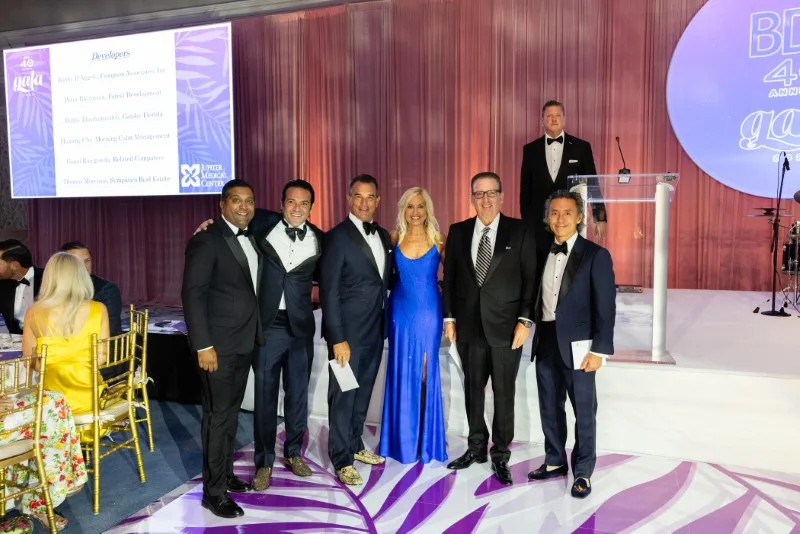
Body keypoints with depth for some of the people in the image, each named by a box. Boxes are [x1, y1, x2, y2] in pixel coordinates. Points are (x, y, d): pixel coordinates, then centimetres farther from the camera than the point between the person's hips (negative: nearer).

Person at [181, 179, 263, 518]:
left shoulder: (250, 239, 11)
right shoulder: (207, 240, -13)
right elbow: (192, 293, -18)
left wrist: (253, 335, 6)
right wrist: (203, 345, -21)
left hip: (244, 342, 8)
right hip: (218, 345, -8)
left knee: (231, 412, 18)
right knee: (218, 416, 1)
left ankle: (225, 473, 33)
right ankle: (214, 490, 13)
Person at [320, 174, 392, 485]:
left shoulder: (383, 236, 9)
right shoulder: (337, 237, -12)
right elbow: (329, 292, -15)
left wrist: (385, 325, 6)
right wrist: (338, 338, -18)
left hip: (375, 331, 7)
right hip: (348, 332, -6)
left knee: (363, 392, 18)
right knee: (343, 395, 4)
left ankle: (355, 445, 34)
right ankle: (342, 459, 17)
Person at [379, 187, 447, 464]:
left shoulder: (439, 240, -3)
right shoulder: (393, 239, 1)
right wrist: (406, 284, -1)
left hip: (429, 312, -1)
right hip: (401, 311, 1)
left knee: (427, 372, 7)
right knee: (401, 373, 6)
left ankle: (426, 439, 21)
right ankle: (403, 438, 21)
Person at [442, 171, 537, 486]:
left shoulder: (520, 231, -2)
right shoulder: (458, 232, 6)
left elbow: (530, 279, -4)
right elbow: (449, 277, 8)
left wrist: (525, 320, -10)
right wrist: (449, 318, 4)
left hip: (505, 326, -2)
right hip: (469, 326, 3)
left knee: (504, 393, 7)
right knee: (473, 389, 14)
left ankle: (500, 455, 22)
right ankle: (476, 447, 30)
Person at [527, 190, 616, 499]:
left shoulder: (596, 255, -6)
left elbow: (605, 306, -10)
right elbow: (540, 298, 9)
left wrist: (599, 350, -14)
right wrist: (537, 335, 2)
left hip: (577, 344, -5)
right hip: (546, 342, 5)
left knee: (584, 410, 7)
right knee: (549, 407, 15)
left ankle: (583, 471, 22)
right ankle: (555, 462, 32)